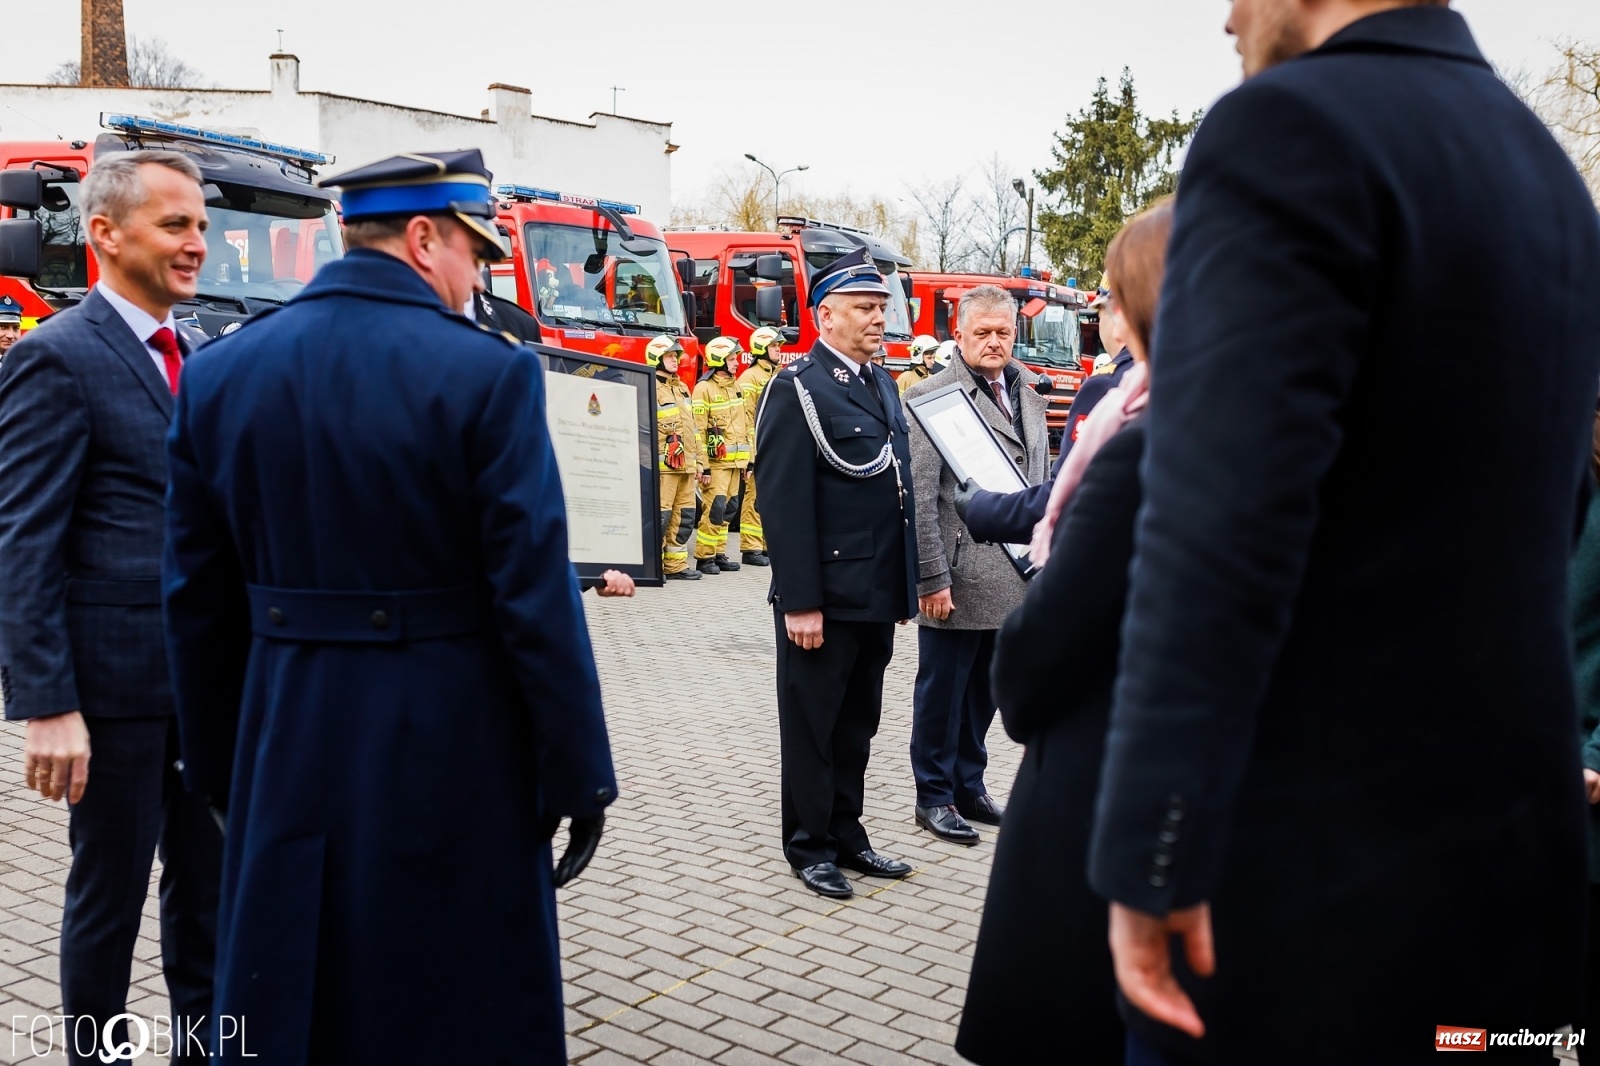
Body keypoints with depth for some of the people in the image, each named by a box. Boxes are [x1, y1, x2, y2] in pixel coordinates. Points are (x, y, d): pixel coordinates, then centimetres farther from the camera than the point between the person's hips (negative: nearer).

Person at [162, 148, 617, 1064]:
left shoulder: (221, 371, 2)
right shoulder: (488, 373, -13)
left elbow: (199, 599, 6)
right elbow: (535, 596, -15)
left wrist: (219, 763, 17)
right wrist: (578, 774, -6)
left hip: (287, 746, 5)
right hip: (451, 748, -4)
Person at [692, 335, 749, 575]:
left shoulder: (734, 386, 16)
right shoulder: (704, 388, -9)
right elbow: (698, 429, -12)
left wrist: (747, 458, 18)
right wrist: (702, 464, -16)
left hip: (734, 460, 8)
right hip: (716, 460, -8)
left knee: (728, 509, 9)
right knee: (715, 508, -10)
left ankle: (719, 554, 17)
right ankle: (704, 557, -3)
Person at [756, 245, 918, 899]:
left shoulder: (883, 384, 13)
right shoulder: (798, 389, -11)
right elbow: (784, 505, -17)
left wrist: (904, 586, 14)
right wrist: (799, 601, -20)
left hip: (877, 596, 8)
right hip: (825, 598, -8)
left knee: (858, 724, 17)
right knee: (813, 724, 7)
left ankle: (846, 833, 30)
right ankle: (810, 846, 20)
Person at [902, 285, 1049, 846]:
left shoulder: (1027, 394, 13)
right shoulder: (931, 396, -8)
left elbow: (1042, 480, 16)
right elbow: (920, 496, -13)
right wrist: (932, 579, -16)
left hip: (1014, 578, 6)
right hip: (959, 579, -6)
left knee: (984, 692, 16)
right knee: (943, 690, 6)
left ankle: (970, 785, 30)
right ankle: (935, 796, 19)